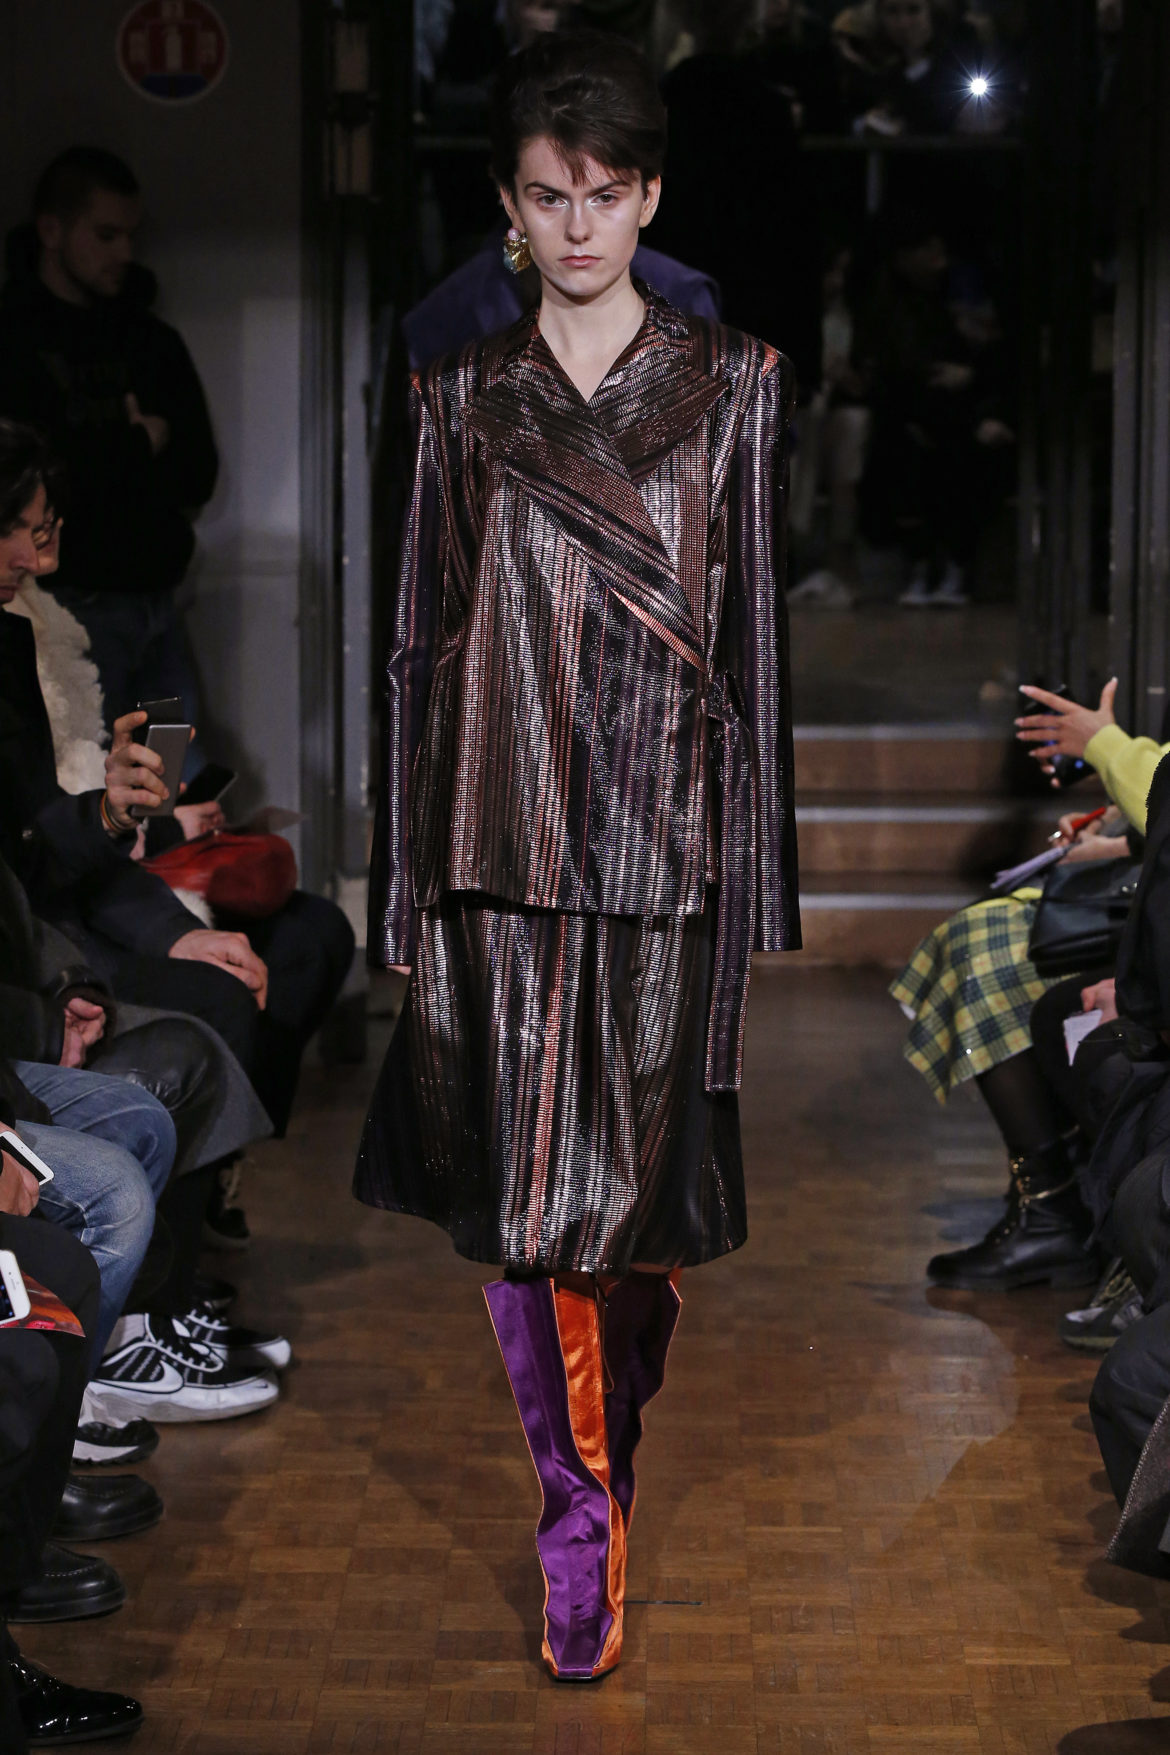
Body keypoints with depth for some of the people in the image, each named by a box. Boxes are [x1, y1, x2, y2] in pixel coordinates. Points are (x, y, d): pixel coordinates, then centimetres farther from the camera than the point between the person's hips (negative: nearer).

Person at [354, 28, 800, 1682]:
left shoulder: (734, 384, 5)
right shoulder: (465, 396, 7)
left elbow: (755, 628, 4)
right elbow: (424, 636, 8)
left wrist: (757, 878, 0)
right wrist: (403, 889, 5)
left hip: (664, 840, 0)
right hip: (505, 833, 1)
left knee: (646, 1181, 4)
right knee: (521, 1189, -1)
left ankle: (613, 1443, 27)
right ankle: (585, 1530, 10)